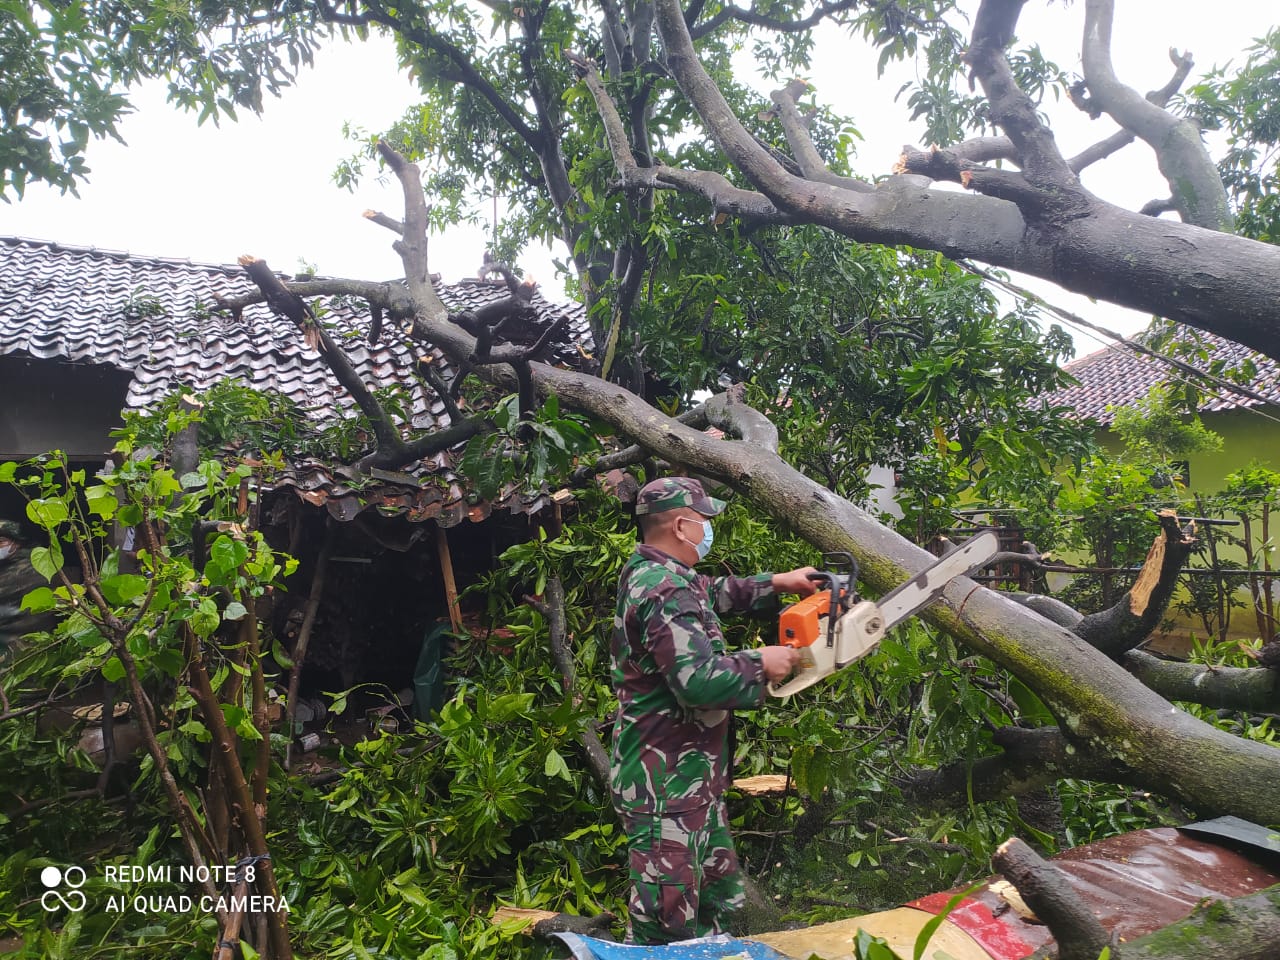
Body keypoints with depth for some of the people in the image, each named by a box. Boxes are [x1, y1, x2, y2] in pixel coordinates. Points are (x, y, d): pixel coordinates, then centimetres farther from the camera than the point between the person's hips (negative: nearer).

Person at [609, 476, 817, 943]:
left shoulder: (651, 573, 8)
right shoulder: (666, 593, -24)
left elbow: (713, 591, 25)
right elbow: (699, 680, -32)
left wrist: (775, 584, 16)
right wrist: (760, 664, -16)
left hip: (689, 773, 11)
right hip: (666, 782, -11)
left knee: (715, 900, 23)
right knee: (666, 920, 1)